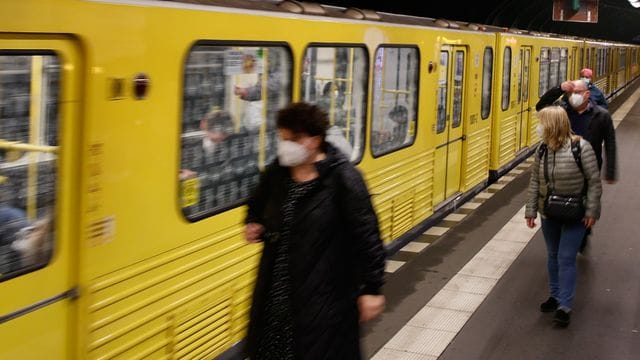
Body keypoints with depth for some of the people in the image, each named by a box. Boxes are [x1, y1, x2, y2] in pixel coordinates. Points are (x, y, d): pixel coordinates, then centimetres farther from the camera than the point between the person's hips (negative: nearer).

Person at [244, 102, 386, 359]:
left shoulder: (342, 177, -15)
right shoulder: (277, 172, 2)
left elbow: (367, 235, -13)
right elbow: (257, 207, 22)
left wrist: (372, 289, -13)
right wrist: (253, 226, 0)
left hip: (327, 291, -5)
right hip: (277, 289, 5)